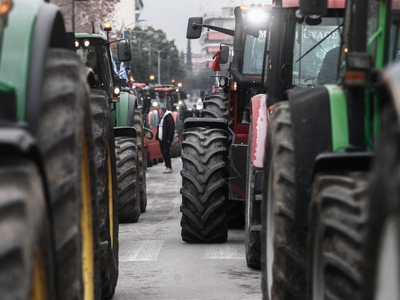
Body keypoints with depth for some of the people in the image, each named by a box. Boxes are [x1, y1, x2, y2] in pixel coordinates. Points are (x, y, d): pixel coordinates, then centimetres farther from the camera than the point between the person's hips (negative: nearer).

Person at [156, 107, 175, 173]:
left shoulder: (169, 118, -12)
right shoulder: (162, 118, 18)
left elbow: (171, 129, -18)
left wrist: (169, 138, -21)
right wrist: (158, 137, 17)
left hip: (166, 140, -10)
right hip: (161, 139, 10)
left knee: (166, 153, -11)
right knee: (163, 152, 10)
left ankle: (169, 168, -8)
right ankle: (167, 166, 16)